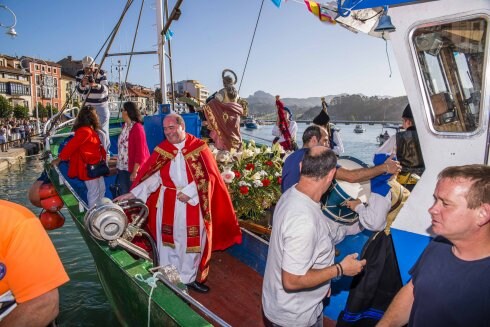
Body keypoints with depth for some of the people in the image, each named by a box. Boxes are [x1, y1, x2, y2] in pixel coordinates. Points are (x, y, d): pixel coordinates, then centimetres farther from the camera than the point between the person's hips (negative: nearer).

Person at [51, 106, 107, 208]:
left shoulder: (91, 131, 11)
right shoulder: (85, 131, -20)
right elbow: (71, 146, -20)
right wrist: (59, 159, -18)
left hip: (95, 166, 10)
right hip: (88, 167, -10)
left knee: (101, 189, 17)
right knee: (93, 192, -2)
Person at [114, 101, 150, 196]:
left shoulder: (137, 128, -15)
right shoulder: (125, 126, 8)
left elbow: (140, 153, -17)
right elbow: (121, 147, 14)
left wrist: (135, 171, -18)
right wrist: (119, 165, 11)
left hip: (133, 169, -7)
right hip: (122, 168, 7)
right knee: (123, 194, 13)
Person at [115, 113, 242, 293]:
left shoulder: (199, 147, -5)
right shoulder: (162, 150, 3)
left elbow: (207, 176, -8)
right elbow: (153, 176, -1)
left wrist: (190, 192, -17)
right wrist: (132, 194, -11)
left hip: (193, 203, -2)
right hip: (168, 204, 2)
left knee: (193, 241, 7)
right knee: (169, 240, 9)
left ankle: (190, 278, 26)